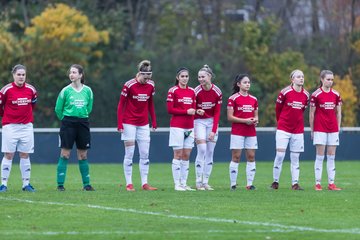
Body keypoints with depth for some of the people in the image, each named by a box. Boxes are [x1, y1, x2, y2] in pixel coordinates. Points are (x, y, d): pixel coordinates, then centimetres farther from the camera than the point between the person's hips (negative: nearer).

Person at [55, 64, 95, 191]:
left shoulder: (87, 90, 4)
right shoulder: (66, 91, -4)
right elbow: (58, 109, 4)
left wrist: (81, 116, 13)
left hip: (83, 123, 3)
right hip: (68, 123, -3)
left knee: (83, 155, 7)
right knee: (65, 154, -4)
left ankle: (86, 184, 13)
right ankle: (60, 184, -2)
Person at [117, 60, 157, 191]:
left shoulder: (151, 85, 1)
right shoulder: (129, 85, -13)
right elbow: (121, 105, -7)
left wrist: (154, 121, 11)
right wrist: (120, 124, -11)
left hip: (143, 124, 5)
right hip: (129, 123, -5)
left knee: (145, 154, 3)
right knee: (129, 154, -2)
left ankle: (145, 183, 8)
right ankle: (129, 184, 3)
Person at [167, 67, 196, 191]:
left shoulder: (192, 91, 12)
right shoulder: (173, 91, -5)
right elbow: (170, 109, -10)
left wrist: (194, 111, -2)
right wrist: (186, 111, -14)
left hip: (189, 127, 5)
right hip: (177, 126, -5)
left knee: (186, 155, 6)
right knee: (178, 155, -4)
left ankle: (184, 183, 10)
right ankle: (177, 184, -2)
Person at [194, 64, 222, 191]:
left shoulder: (217, 92, -9)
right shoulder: (196, 92, -14)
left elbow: (217, 113, -6)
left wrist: (214, 130, -12)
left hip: (212, 122, 2)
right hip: (199, 121, -2)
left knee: (210, 152, 2)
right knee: (202, 150, -14)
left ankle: (206, 182, 6)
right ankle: (198, 182, -9)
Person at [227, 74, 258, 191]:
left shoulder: (254, 99, 13)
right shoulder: (233, 98, -4)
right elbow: (230, 117, -8)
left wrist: (255, 120, -5)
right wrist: (245, 120, -15)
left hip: (251, 133, 5)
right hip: (237, 132, -5)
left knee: (251, 157, 2)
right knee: (236, 157, -4)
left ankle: (250, 184, 5)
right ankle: (233, 184, 0)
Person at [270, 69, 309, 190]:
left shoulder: (306, 95, 4)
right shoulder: (285, 92, -9)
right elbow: (278, 108, 3)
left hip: (298, 129, 4)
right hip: (283, 129, -4)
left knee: (295, 157, 5)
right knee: (280, 155, -7)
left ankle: (295, 183, 8)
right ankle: (275, 182, 4)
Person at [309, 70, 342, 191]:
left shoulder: (336, 95, 7)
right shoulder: (316, 95, -5)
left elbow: (338, 113, 13)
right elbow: (311, 114, -1)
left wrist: (338, 128, 8)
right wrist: (312, 130, -2)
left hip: (333, 129, 4)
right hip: (320, 129, -4)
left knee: (331, 157, 5)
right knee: (320, 156, -3)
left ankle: (331, 183, 7)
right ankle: (318, 183, -1)